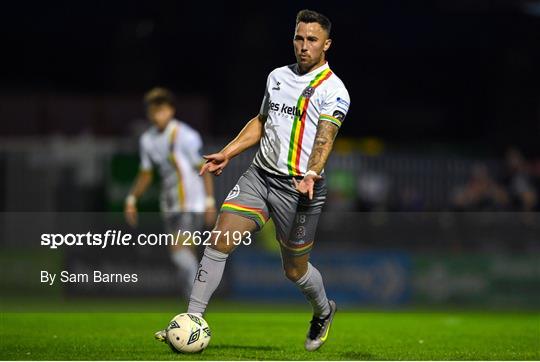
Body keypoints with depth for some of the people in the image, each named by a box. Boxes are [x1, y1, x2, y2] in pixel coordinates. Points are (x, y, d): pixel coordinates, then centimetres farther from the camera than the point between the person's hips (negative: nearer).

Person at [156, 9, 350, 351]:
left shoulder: (333, 90, -8)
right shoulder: (277, 76, 13)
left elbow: (325, 137, -21)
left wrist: (311, 174, -38)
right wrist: (227, 153, 17)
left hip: (299, 187, -5)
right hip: (259, 175, 5)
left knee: (295, 269, 7)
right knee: (219, 241, -11)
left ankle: (324, 313, 38)